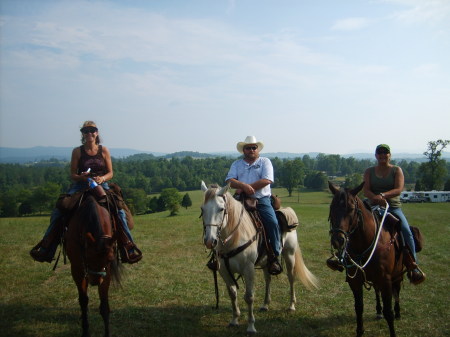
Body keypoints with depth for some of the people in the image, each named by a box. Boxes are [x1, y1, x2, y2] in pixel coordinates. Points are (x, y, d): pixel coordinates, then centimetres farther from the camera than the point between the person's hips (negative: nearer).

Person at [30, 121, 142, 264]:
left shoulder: (104, 150, 4)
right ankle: (46, 248, -4)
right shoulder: (77, 152, 3)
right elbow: (72, 174, 3)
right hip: (80, 186, 0)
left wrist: (102, 178, -17)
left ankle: (128, 248, -9)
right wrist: (81, 177, -19)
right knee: (58, 212, -16)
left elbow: (110, 173, 5)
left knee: (120, 212, -21)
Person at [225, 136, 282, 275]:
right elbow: (229, 180, 1)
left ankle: (274, 257, -15)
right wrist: (244, 185, -20)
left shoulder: (265, 162, 10)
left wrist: (245, 188, -11)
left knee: (272, 222, -24)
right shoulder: (237, 164, 17)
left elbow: (267, 180, -7)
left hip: (262, 200, -2)